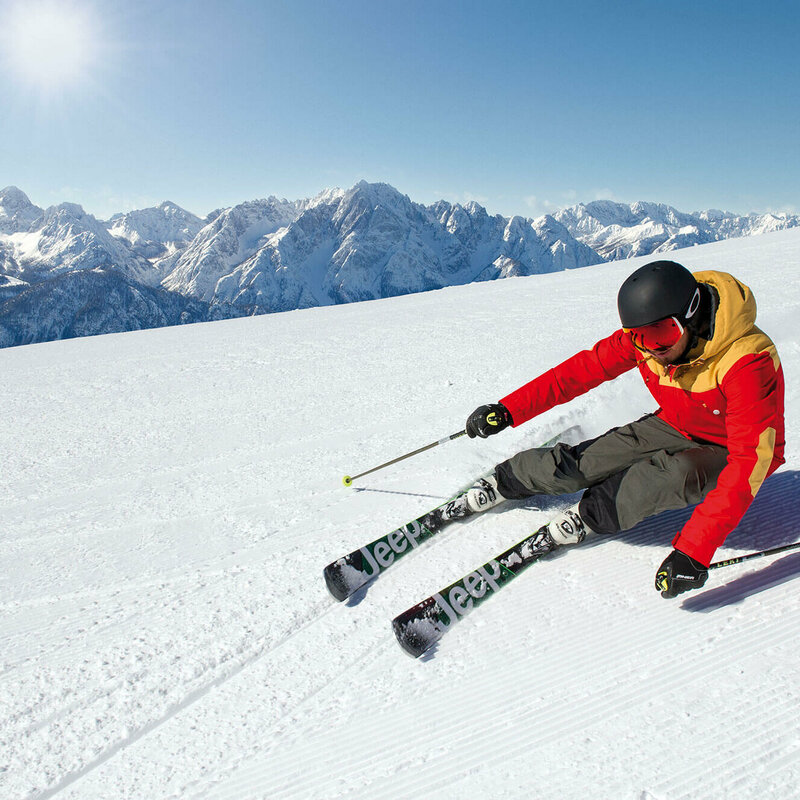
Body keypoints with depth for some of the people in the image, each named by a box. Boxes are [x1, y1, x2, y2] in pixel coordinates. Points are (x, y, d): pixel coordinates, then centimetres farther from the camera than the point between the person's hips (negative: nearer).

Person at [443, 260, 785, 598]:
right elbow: (584, 369, -13)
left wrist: (694, 550, -48)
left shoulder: (748, 365, -36)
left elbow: (748, 462, -40)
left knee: (680, 473, -37)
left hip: (727, 452, -4)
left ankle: (590, 515, -13)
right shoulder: (646, 335, -20)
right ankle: (502, 484, 13)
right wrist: (507, 410, -19)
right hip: (674, 427, 4)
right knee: (583, 461, -12)